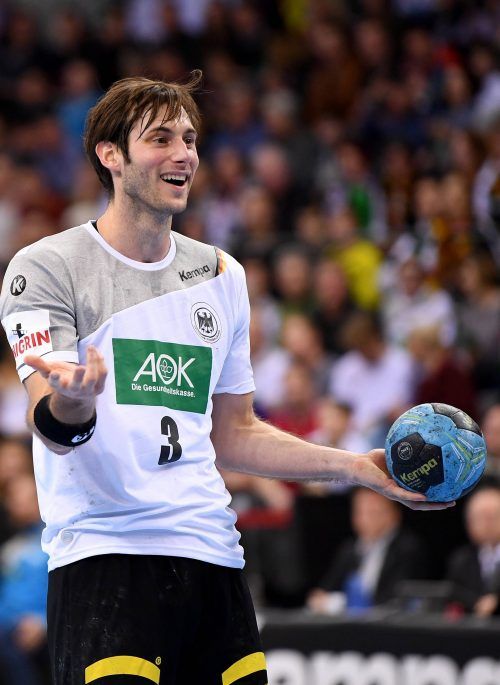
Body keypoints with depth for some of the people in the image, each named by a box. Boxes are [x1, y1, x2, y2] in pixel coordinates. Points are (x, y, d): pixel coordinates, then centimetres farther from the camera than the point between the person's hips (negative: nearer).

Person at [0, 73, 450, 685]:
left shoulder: (220, 274, 18)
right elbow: (52, 429, -11)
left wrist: (359, 467, 15)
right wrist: (69, 404, -34)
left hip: (213, 560, 5)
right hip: (103, 557, -5)